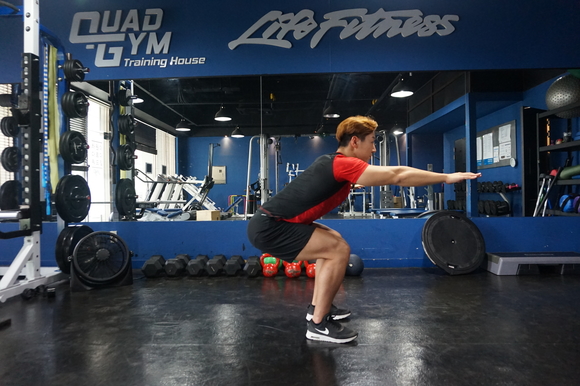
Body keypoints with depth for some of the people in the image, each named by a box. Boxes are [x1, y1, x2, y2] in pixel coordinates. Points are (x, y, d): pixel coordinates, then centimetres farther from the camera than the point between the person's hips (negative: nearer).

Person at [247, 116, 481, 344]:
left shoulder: (335, 164, 13)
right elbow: (396, 175, -15)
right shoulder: (343, 164, -16)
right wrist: (446, 177, -6)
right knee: (339, 250, -13)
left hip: (271, 222, 10)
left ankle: (317, 306, 27)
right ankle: (318, 324, -1)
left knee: (332, 241, 21)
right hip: (268, 228, -10)